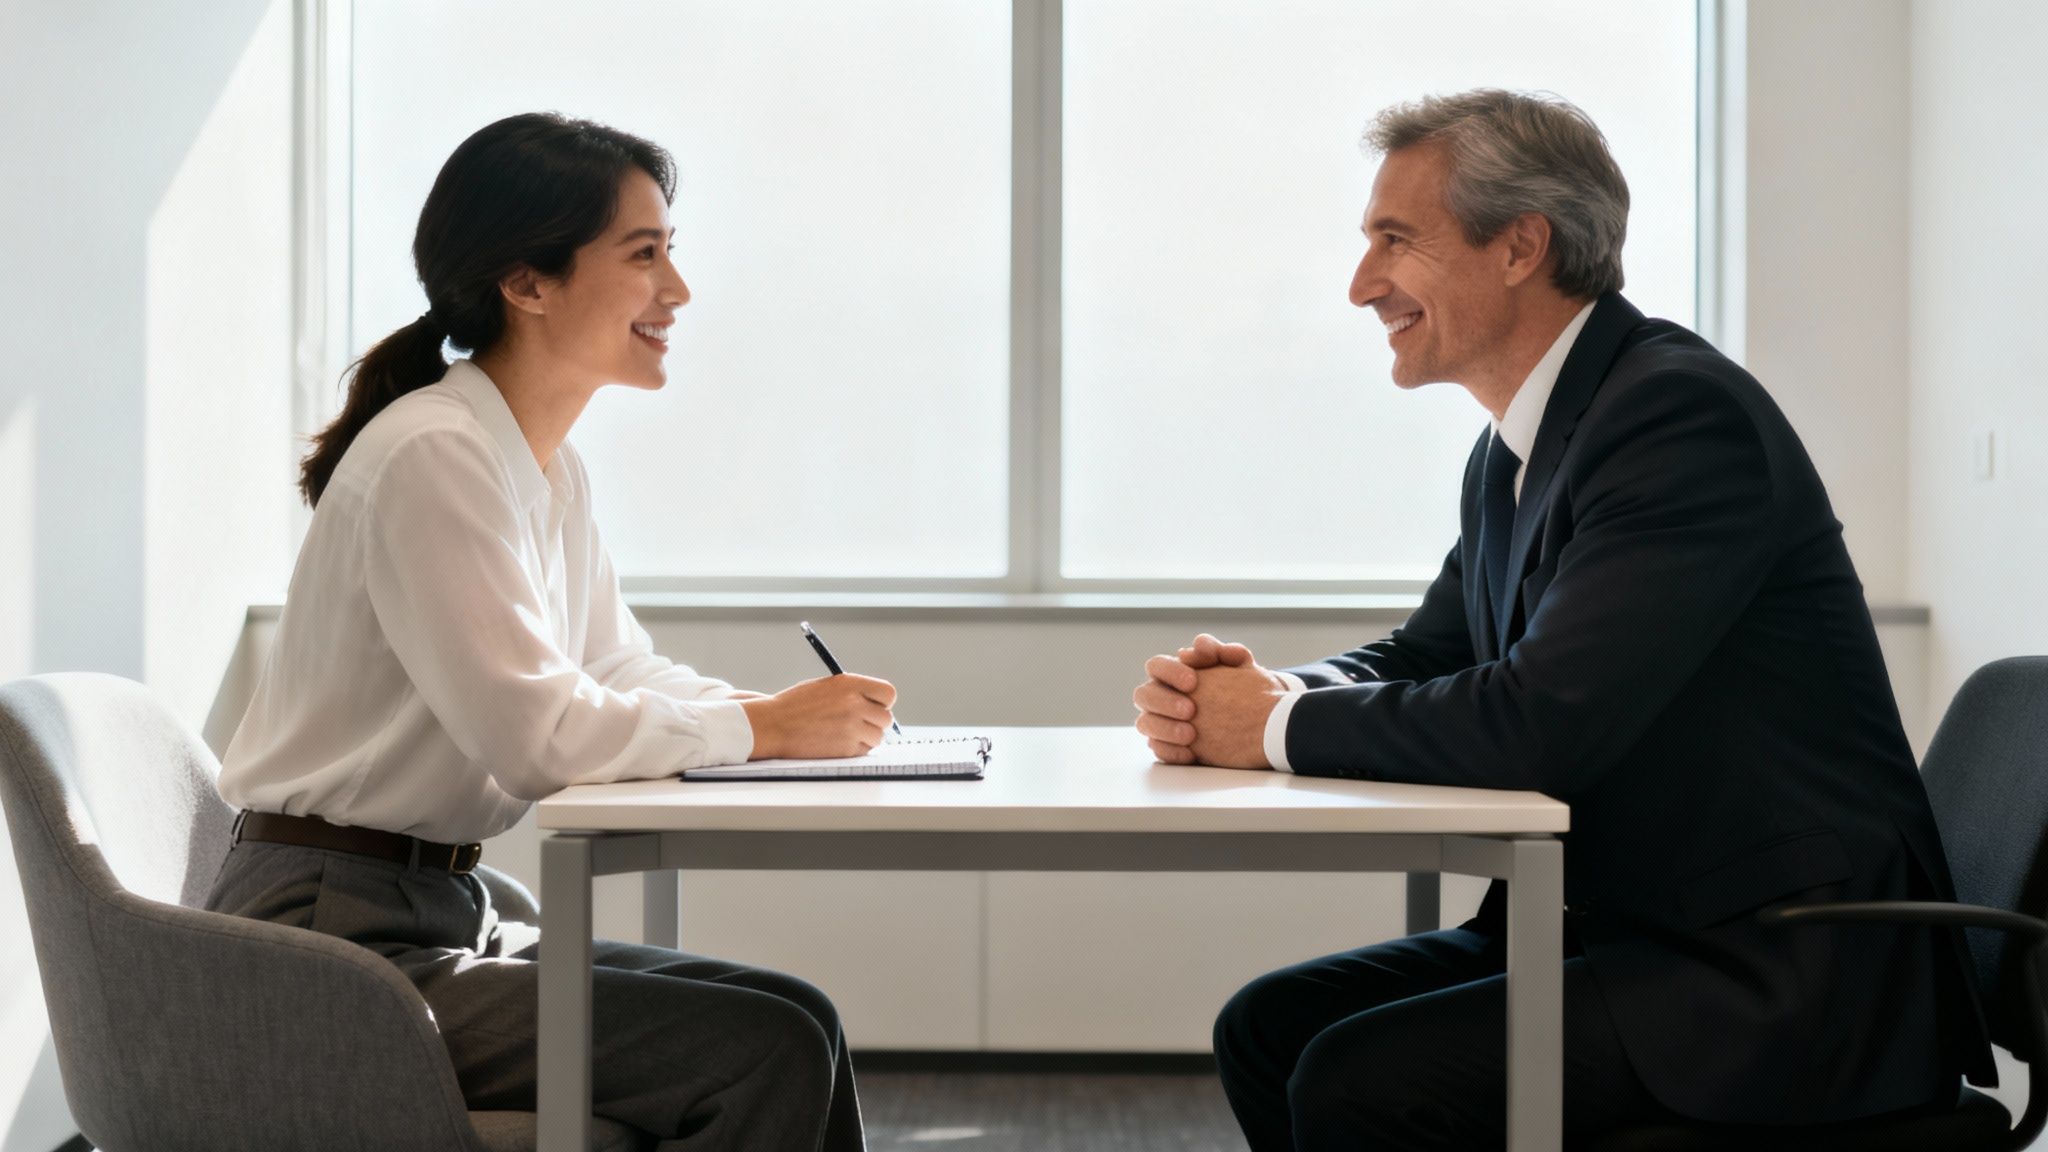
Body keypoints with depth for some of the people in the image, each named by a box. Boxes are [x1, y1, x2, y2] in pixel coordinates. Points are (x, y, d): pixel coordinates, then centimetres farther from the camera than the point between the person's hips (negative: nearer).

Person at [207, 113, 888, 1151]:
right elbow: (538, 735, -25)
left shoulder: (547, 468, 12)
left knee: (797, 1017, 1)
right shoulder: (434, 459, -18)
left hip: (439, 914, 9)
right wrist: (764, 728, -14)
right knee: (772, 1056, -17)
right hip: (337, 942, -9)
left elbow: (621, 672, 19)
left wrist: (804, 716, 1)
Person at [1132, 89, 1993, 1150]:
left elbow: (1543, 721, -28)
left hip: (1783, 978, -10)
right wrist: (1234, 695, -3)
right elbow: (1426, 658, 19)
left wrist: (1283, 724, -14)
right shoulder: (1513, 451, 13)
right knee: (1267, 1028, 3)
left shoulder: (1683, 413, -19)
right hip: (1623, 931, 10)